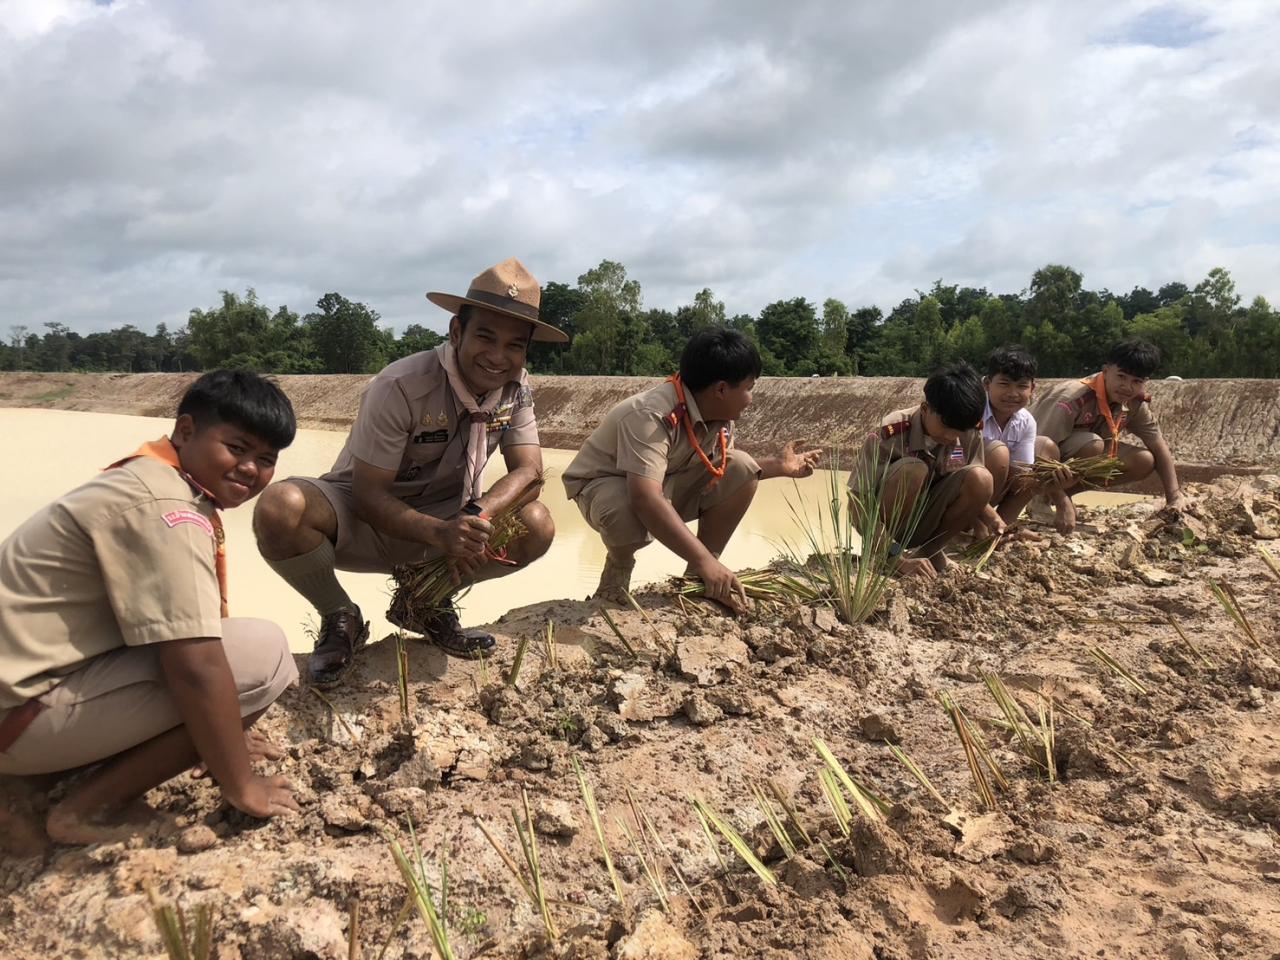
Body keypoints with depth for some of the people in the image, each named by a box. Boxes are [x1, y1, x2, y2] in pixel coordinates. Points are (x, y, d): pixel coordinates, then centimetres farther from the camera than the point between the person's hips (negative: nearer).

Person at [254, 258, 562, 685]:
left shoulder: (516, 388, -8)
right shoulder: (401, 387, -25)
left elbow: (528, 469, -12)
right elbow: (368, 494, -24)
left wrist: (478, 516, -34)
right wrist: (438, 534, -42)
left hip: (444, 518, 4)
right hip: (364, 518, -4)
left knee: (537, 526, -22)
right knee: (280, 509, -35)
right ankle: (340, 618, -4)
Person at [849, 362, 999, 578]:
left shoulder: (970, 433, -10)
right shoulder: (890, 434, -25)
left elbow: (973, 490, 6)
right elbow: (857, 504, -27)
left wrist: (992, 519, -16)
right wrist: (898, 559, -35)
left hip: (924, 524, 5)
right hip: (883, 526, -4)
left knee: (980, 479, -22)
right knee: (913, 470, -34)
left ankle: (928, 551, -5)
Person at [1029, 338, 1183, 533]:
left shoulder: (1135, 405, -9)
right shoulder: (1074, 397, -32)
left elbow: (1159, 448, 0)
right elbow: (1045, 449, -33)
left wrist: (1174, 498, -11)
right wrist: (1063, 504, -36)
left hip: (1078, 457, 8)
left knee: (1145, 461, -10)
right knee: (1094, 445, -35)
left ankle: (1063, 492, -5)